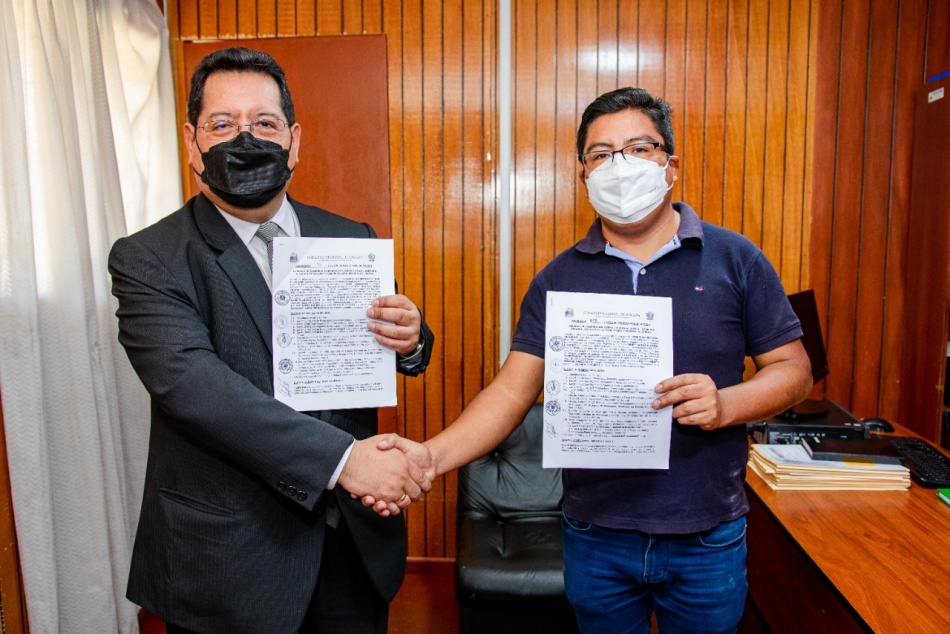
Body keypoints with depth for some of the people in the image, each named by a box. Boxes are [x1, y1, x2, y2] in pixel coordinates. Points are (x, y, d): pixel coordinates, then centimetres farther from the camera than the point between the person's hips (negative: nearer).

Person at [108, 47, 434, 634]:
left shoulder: (351, 239, 3)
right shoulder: (147, 260, -9)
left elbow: (390, 357, 9)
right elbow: (191, 382, -23)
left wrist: (410, 340, -15)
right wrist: (341, 458, -31)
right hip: (226, 560, -3)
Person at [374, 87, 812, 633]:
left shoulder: (735, 260, -4)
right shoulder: (559, 279, -2)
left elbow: (793, 369, 0)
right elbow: (513, 391, -6)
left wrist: (725, 404, -20)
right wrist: (433, 456, -21)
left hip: (708, 540, 0)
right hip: (596, 537, 1)